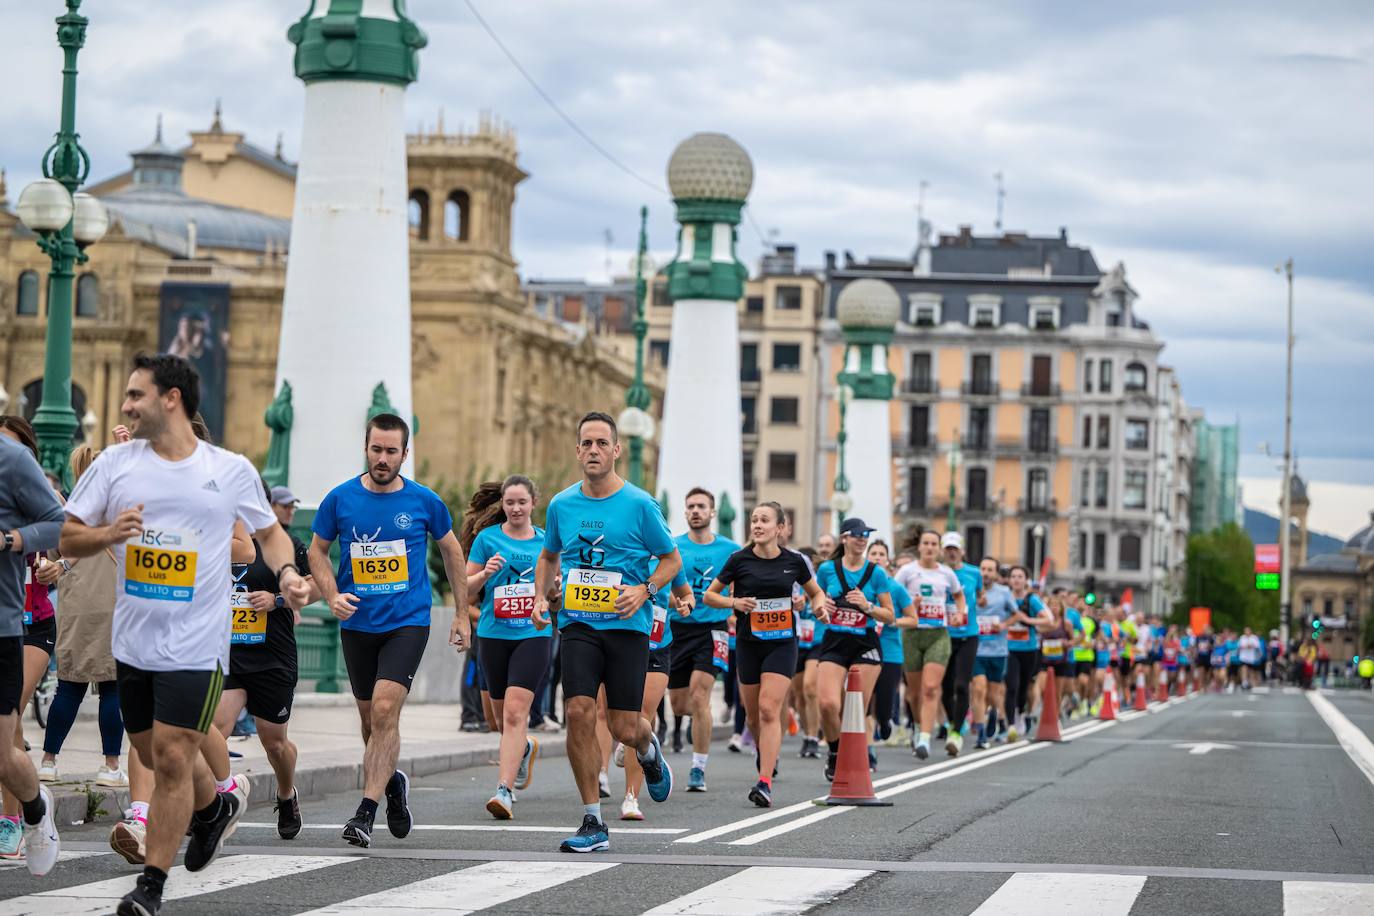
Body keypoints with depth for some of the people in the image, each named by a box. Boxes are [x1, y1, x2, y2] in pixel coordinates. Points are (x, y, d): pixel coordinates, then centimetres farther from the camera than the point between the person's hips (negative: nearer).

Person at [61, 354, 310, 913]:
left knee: (172, 759, -9)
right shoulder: (116, 463, 3)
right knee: (156, 754, 15)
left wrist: (286, 573, -6)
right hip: (132, 641, 4)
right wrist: (109, 534, -16)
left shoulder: (232, 470, -1)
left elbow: (268, 531, 14)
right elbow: (67, 538, 5)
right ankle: (215, 808, 45)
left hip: (196, 645, -4)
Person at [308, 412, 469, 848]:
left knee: (385, 710, -17)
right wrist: (333, 596, -7)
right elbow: (317, 551, 10)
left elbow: (452, 552, 12)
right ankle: (392, 781, 40)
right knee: (370, 718, 11)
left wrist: (462, 613, 12)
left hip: (407, 622, -3)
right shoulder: (341, 498, -1)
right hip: (358, 624, 3)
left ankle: (366, 812, -17)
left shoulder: (424, 501, -2)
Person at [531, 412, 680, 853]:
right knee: (579, 712, -14)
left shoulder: (639, 504, -4)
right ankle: (593, 822, -5)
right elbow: (548, 556, 24)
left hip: (627, 625, -2)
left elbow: (671, 559, 6)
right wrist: (540, 598, 8)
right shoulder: (561, 504, 6)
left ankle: (649, 749, 39)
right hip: (578, 623, 2)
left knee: (624, 728, -3)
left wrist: (645, 590, -12)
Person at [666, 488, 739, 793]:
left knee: (699, 697, -17)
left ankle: (699, 768, -9)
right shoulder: (672, 546, 2)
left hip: (712, 628, -2)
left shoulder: (730, 550, 3)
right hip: (678, 628, 2)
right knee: (678, 706, 8)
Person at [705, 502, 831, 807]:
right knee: (754, 714, 10)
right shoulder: (739, 560, -3)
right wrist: (733, 602, -14)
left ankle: (765, 782, -20)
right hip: (748, 644, 1)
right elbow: (709, 595, 5)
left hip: (782, 644, -1)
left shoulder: (793, 561, 0)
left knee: (769, 708, -16)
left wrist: (820, 605, -5)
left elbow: (815, 591, 17)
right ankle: (764, 751, 45)